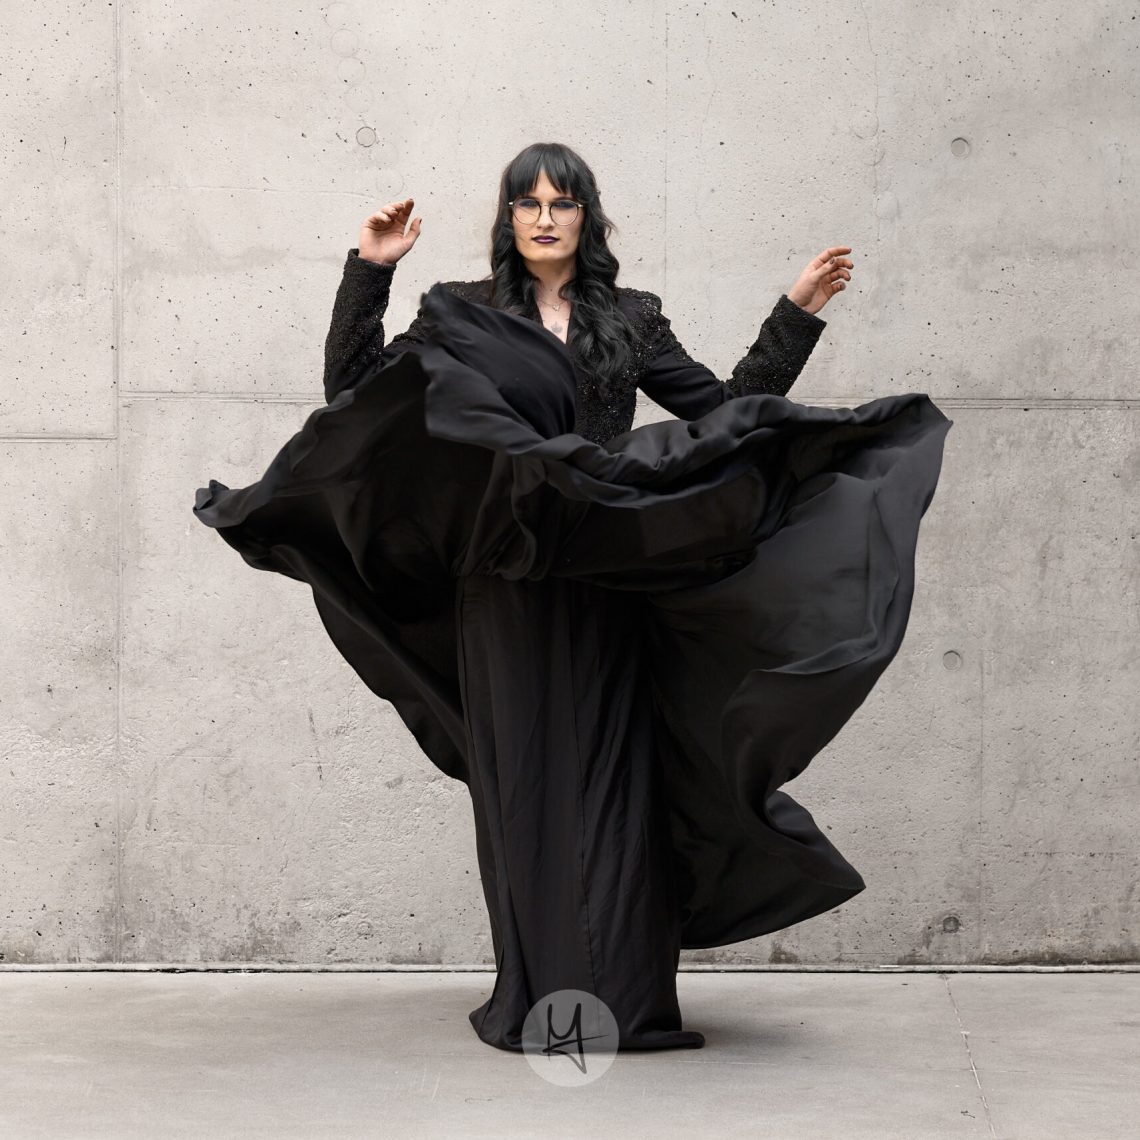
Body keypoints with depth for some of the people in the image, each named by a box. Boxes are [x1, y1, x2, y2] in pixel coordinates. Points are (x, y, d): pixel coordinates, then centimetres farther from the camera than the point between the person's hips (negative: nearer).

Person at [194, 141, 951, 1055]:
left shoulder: (631, 320, 12)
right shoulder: (461, 314, 7)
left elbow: (726, 408, 12)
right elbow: (354, 388, 0)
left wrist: (797, 316, 8)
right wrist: (369, 274, -7)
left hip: (605, 586, 1)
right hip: (505, 589, -1)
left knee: (608, 781, -1)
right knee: (523, 784, 1)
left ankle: (620, 998, 3)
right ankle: (533, 1002, 7)